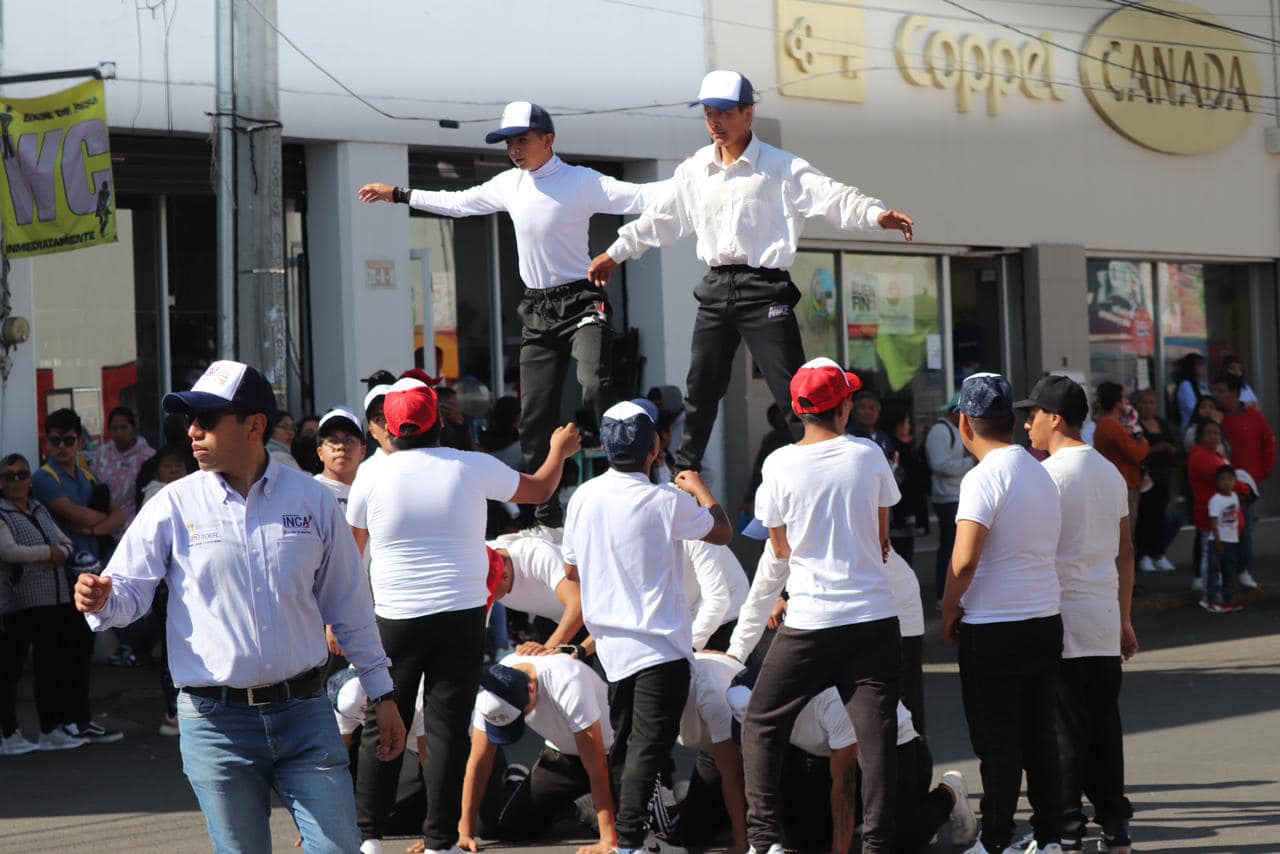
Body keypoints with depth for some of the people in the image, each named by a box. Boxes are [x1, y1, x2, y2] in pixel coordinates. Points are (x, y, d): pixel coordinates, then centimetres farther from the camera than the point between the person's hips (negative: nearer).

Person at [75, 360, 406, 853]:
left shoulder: (312, 501, 4)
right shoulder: (174, 506, -1)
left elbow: (348, 604, 11)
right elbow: (131, 589, -1)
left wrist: (382, 694, 14)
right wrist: (102, 599, -25)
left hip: (305, 711, 1)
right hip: (216, 723, -1)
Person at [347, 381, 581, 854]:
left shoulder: (371, 477, -3)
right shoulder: (474, 467, -3)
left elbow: (350, 553, 9)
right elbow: (539, 490, 14)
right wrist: (559, 450, 33)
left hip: (396, 619, 0)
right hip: (462, 616, 0)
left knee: (382, 728, 9)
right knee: (447, 729, 2)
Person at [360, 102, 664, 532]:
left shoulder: (580, 182, -7)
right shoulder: (510, 184, 12)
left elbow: (636, 197, -18)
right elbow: (456, 202, 26)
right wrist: (397, 194, 32)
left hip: (580, 301, -6)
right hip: (537, 310, 6)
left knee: (596, 391, -27)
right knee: (534, 414, 3)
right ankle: (547, 515, 9)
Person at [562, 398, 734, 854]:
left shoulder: (583, 498, 0)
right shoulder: (667, 502, -16)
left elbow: (572, 568, 12)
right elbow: (722, 532, 1)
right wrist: (701, 491, 19)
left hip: (611, 642, 6)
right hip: (659, 645, -6)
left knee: (623, 746, 16)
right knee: (648, 748, -7)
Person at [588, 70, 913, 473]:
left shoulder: (780, 167, -5)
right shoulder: (695, 170, 10)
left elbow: (832, 196, -16)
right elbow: (659, 218, 22)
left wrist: (877, 215, -33)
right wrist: (615, 253, 26)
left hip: (764, 288, -5)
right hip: (716, 289, 5)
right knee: (700, 390, 12)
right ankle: (684, 472, 26)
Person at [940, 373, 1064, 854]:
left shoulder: (985, 477, -15)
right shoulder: (1041, 473, 11)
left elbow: (965, 560, -23)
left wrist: (949, 608, -7)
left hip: (994, 630, -7)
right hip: (1046, 622, 7)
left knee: (996, 742, 0)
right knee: (1040, 736, 13)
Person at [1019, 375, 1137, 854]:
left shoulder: (1048, 474, -11)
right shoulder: (1111, 473, 13)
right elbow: (1125, 552, 16)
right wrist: (1125, 620, 20)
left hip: (1062, 618, -7)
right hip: (1106, 618, 7)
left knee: (1063, 729, -3)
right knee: (1104, 723, 11)